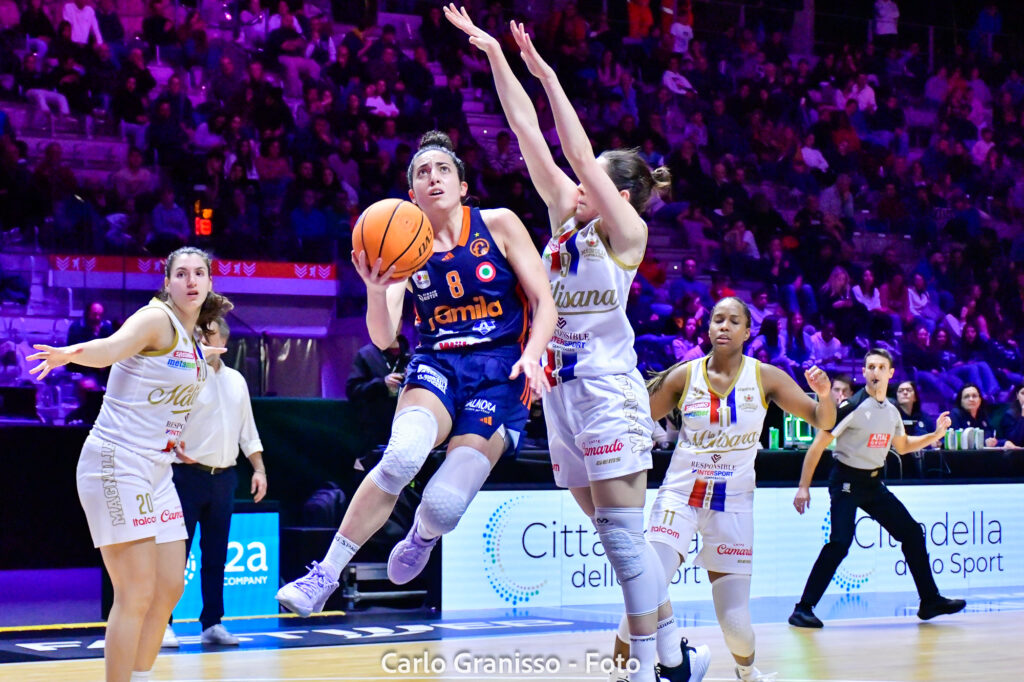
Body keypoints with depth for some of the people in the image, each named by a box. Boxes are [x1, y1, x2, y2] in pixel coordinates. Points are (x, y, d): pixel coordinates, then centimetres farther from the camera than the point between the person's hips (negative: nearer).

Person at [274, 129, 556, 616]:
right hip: (437, 364, 1)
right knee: (402, 454, -32)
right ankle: (325, 576, -20)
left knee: (445, 502, -18)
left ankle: (423, 535, 23)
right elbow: (383, 338, -4)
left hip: (500, 374, -1)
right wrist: (375, 289, -24)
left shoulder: (499, 225, 0)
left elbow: (544, 302, 0)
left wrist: (531, 355, -19)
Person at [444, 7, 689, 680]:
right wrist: (493, 52, 6)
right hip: (563, 386, 7)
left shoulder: (629, 232, -3)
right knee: (614, 534, 9)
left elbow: (580, 152, -13)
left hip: (608, 385, -7)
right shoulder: (566, 220, 13)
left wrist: (545, 72, -13)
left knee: (624, 533, -6)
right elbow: (528, 133, 9)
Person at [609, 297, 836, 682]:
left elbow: (823, 423, -6)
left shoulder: (765, 377, -5)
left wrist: (825, 395, -27)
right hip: (680, 494, 0)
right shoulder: (683, 375, -3)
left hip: (733, 503, 0)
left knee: (735, 621, -1)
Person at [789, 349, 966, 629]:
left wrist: (935, 435, 9)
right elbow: (817, 446, -14)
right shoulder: (852, 407, -16)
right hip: (847, 481, -7)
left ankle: (930, 602, 20)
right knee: (840, 543, -21)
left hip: (873, 482, 8)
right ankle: (803, 609, -16)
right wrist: (803, 487, -17)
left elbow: (902, 446, 24)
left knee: (911, 533, 8)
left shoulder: (892, 411, 6)